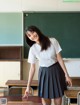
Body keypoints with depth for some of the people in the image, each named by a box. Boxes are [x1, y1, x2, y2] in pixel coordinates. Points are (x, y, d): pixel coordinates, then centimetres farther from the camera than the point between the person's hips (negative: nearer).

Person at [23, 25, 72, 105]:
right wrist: (28, 86, -4)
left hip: (56, 72, -1)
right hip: (44, 73, 1)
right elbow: (32, 68, -3)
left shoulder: (53, 41, -10)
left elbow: (59, 59, -5)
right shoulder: (32, 49, -6)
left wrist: (66, 74, -5)